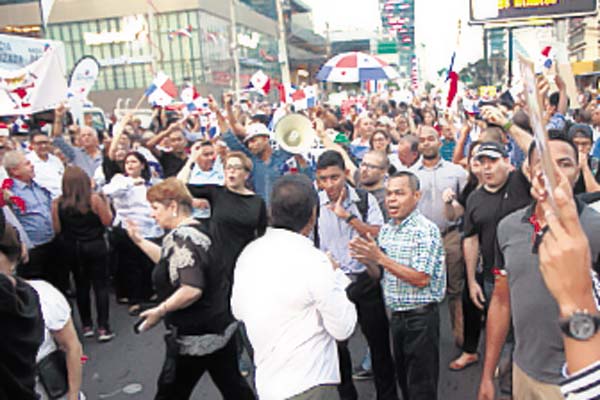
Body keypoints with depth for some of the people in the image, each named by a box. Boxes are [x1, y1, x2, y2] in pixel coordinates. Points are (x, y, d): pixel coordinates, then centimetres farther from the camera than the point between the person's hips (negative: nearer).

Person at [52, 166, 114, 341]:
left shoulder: (57, 203, -6)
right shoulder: (94, 199, -12)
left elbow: (57, 229, -2)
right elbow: (107, 221, -8)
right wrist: (106, 204, 5)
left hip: (71, 249, 3)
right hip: (95, 246, -2)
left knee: (81, 286, 15)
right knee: (100, 285, 4)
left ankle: (86, 326, 22)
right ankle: (103, 328, 4)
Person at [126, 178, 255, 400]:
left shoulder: (182, 238, -22)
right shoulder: (195, 230, 9)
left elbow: (192, 289, -31)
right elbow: (173, 262, 22)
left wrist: (160, 311, -19)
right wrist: (140, 241, 19)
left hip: (196, 336, -9)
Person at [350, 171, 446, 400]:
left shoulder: (426, 230, -14)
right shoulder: (386, 230, 8)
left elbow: (421, 279, -21)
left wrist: (381, 258, -22)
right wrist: (368, 262, -8)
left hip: (420, 317, -7)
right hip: (396, 316, 7)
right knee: (403, 380, 19)